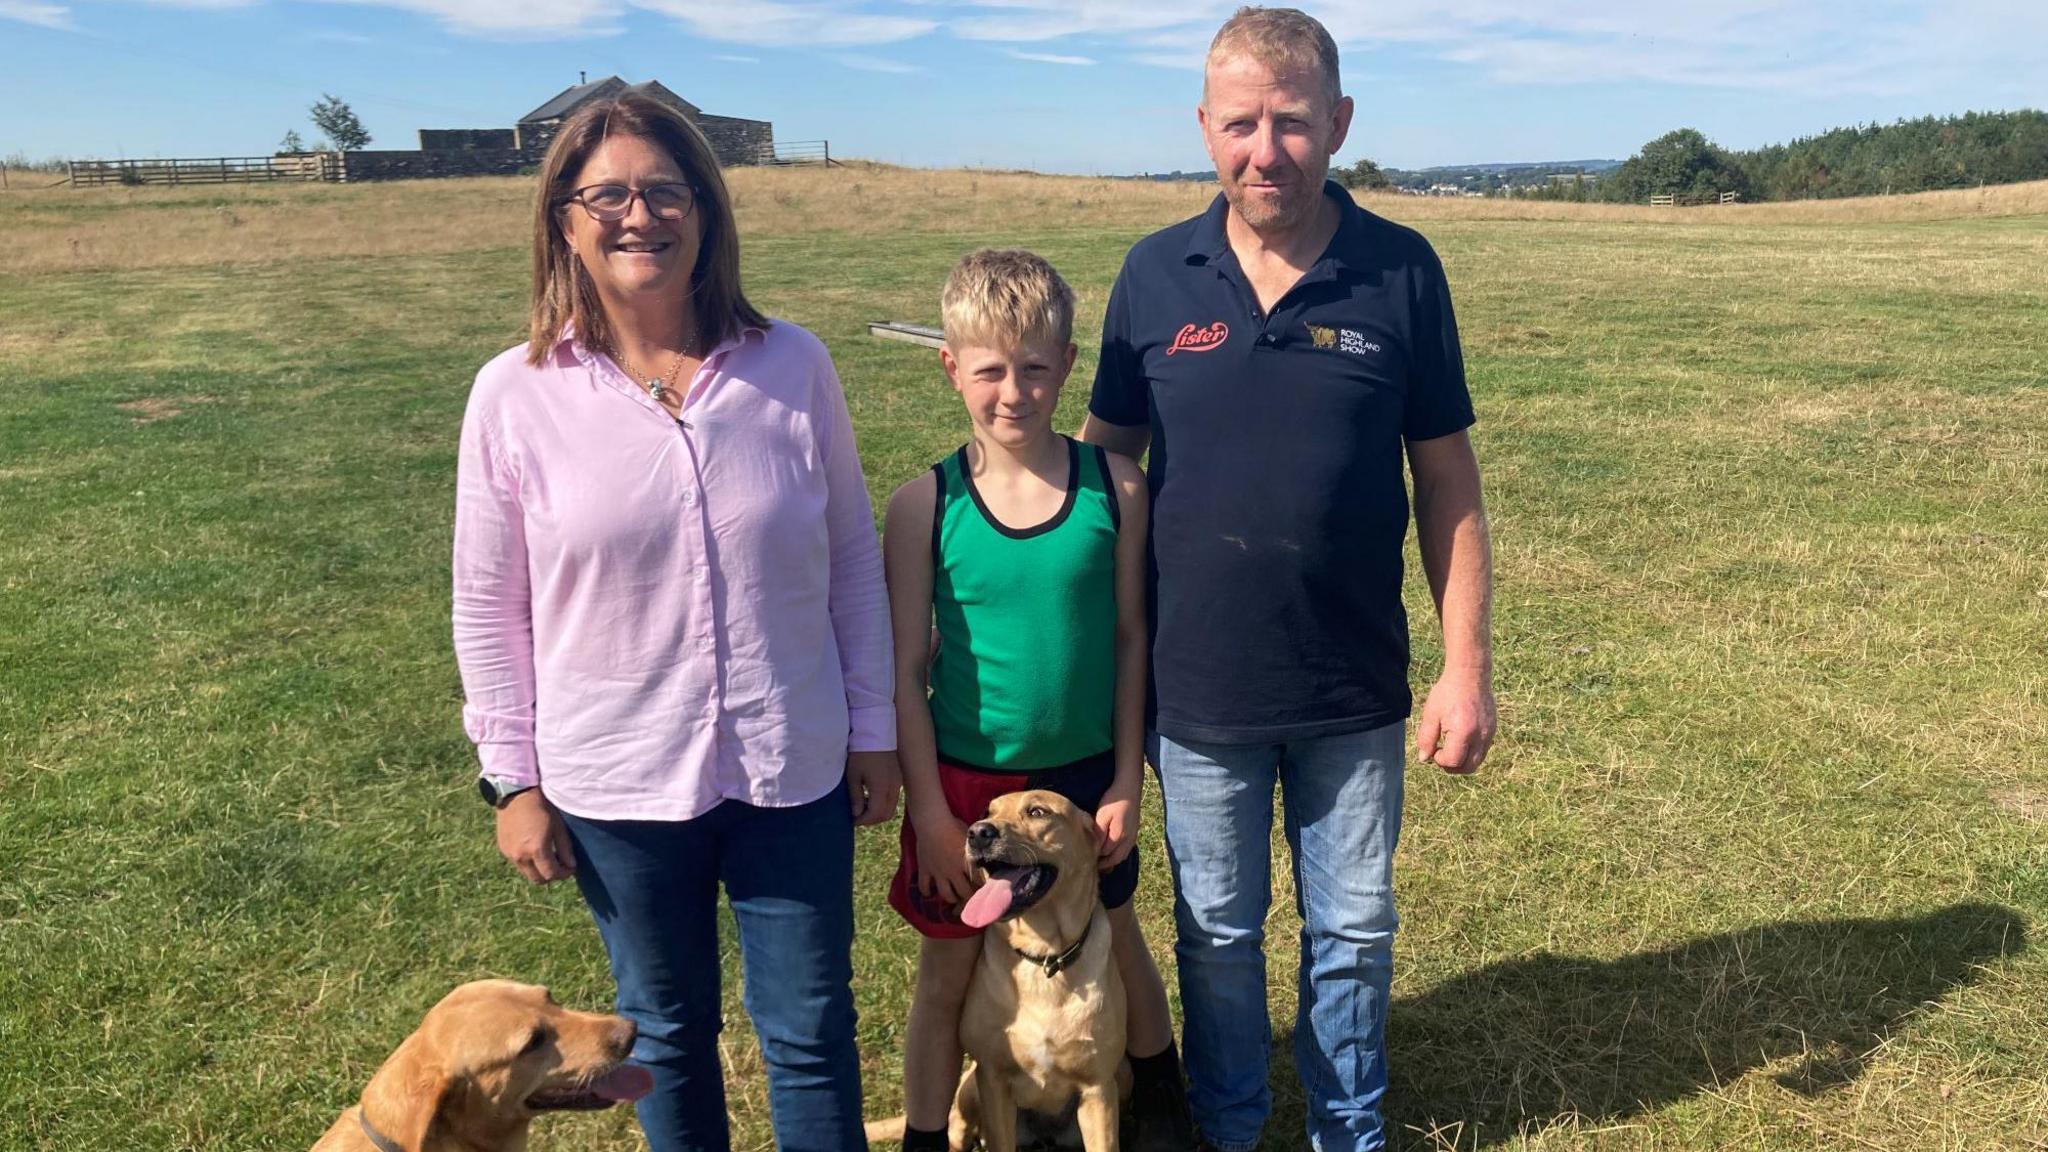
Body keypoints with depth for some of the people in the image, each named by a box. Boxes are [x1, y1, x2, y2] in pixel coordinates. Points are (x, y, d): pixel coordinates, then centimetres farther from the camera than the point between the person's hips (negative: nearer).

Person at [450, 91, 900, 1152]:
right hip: (615, 785, 0)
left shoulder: (791, 366, -6)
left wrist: (873, 730, 3)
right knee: (664, 1027, 20)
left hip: (793, 773, 0)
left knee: (812, 1029, 13)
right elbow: (490, 607, -1)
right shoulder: (514, 396, -7)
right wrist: (514, 782, 0)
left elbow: (852, 557, 1)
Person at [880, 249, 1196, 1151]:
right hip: (966, 780, -1)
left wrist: (1126, 780, -2)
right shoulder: (926, 504, -13)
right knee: (948, 974, 14)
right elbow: (904, 670, -8)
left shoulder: (1113, 486, -9)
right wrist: (931, 813, -8)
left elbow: (1129, 637, -3)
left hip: (1086, 774, 2)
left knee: (1117, 943, 22)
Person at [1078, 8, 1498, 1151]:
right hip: (1198, 691, 1)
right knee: (1218, 933, 18)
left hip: (1355, 691, 0)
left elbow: (1448, 481, -2)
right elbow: (1106, 459, 3)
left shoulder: (1402, 272, -7)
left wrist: (1470, 666, -4)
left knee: (1354, 931, 17)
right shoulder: (1155, 274, -4)